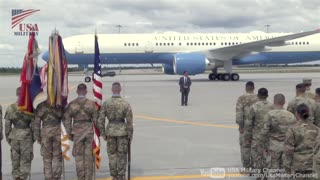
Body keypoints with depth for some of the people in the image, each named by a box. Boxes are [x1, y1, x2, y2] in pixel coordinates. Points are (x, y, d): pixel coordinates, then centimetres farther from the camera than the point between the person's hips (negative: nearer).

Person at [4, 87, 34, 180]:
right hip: (27, 135, -3)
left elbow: (7, 125, 1)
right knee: (26, 159, 4)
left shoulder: (10, 108, -2)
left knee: (15, 159, 13)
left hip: (14, 135, 3)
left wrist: (8, 137, 11)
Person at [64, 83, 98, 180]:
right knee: (89, 156, 7)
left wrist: (70, 134, 8)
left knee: (78, 155, 7)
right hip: (89, 131, 0)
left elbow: (67, 120, -2)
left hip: (77, 132, 0)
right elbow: (96, 119, -3)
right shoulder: (91, 103, -5)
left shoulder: (71, 104, -4)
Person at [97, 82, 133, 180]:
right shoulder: (126, 103, -12)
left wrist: (103, 134, 5)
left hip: (110, 131, 1)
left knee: (112, 154, 14)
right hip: (122, 131, -1)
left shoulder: (106, 103, -8)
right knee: (122, 155, 9)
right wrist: (130, 136, -2)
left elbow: (100, 120, -7)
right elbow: (129, 121, -11)